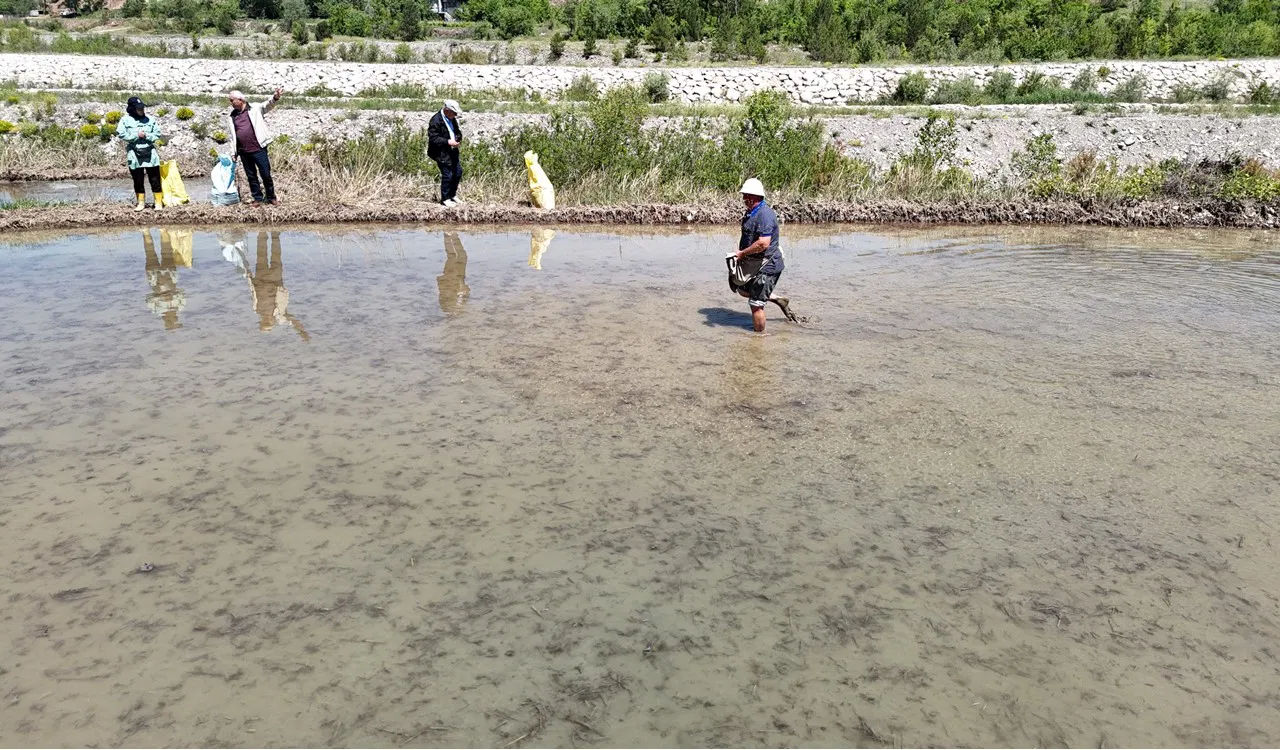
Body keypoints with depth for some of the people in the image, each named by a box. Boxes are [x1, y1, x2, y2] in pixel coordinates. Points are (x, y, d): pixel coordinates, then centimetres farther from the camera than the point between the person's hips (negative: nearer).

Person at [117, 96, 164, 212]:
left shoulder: (149, 120, 3)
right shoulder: (125, 120, -1)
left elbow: (157, 134, 4)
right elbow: (121, 134, -9)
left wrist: (146, 135, -12)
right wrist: (137, 135, -13)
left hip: (150, 153, 0)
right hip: (134, 155, 0)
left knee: (155, 179, -1)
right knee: (138, 180, 8)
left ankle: (159, 202, 5)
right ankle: (141, 203, 19)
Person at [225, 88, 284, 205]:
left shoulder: (255, 108, 2)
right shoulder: (231, 117, 12)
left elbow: (268, 105, -14)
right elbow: (232, 136, 16)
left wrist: (275, 98, -36)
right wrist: (233, 153, 13)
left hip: (258, 149, -4)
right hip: (244, 152, 4)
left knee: (266, 174, 0)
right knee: (251, 176, 9)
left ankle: (271, 197, 13)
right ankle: (258, 198, 18)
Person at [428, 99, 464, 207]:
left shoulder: (452, 119, 7)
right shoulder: (436, 121, -19)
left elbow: (458, 131, 20)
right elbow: (433, 138, -21)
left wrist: (458, 139, -2)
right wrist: (448, 142, -24)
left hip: (452, 151, 9)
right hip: (442, 153, -9)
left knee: (458, 172, 15)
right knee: (447, 175, -5)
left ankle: (452, 195, 33)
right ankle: (445, 199, 11)